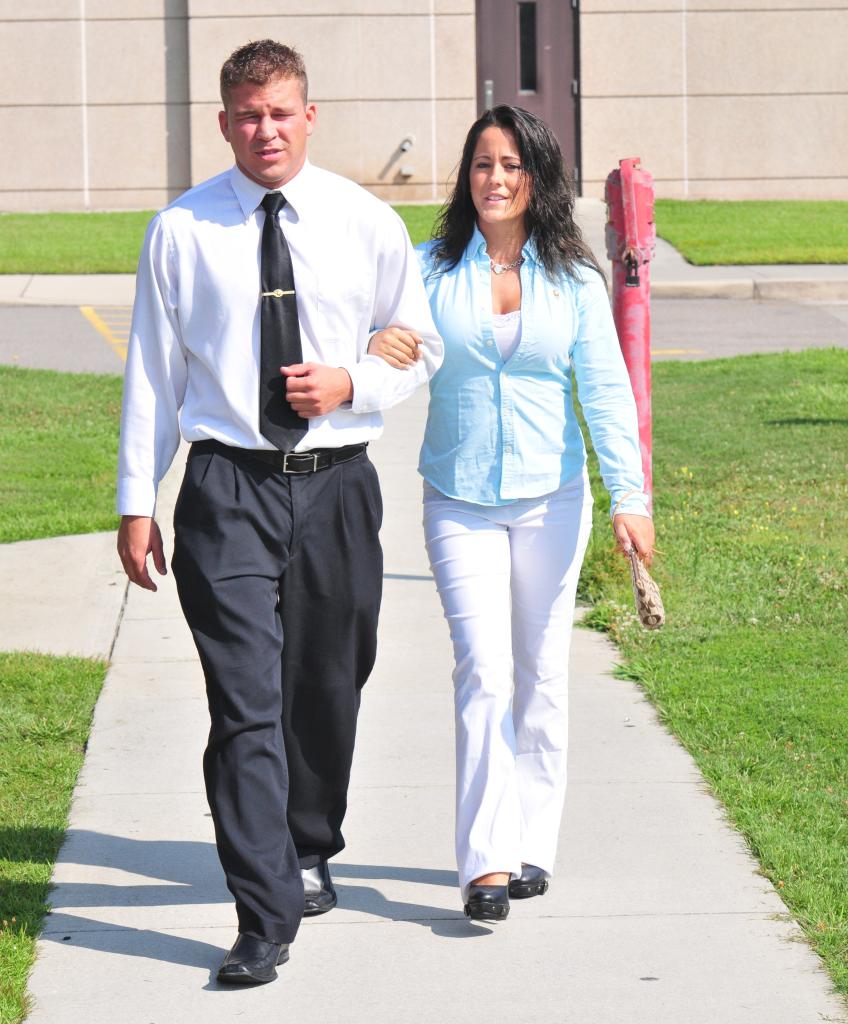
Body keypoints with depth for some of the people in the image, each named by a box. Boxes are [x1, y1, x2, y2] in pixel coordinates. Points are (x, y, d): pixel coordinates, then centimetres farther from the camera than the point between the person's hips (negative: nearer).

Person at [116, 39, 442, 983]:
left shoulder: (368, 224, 3)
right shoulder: (181, 231, 0)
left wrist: (353, 382, -8)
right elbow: (152, 373, 4)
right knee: (246, 705, -10)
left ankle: (309, 853, 38)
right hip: (228, 488, -2)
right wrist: (136, 504, 3)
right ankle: (265, 915, -9)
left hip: (336, 483, 2)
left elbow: (420, 346, 13)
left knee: (327, 691, 14)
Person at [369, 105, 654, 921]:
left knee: (541, 674, 7)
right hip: (458, 504, -1)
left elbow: (606, 392, 0)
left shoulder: (574, 281, 2)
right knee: (483, 671, -11)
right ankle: (485, 863, -10)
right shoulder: (431, 269, 1)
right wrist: (373, 351, -22)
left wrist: (630, 496, -9)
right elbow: (399, 359, 4)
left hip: (550, 499, 1)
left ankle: (530, 845, 19)